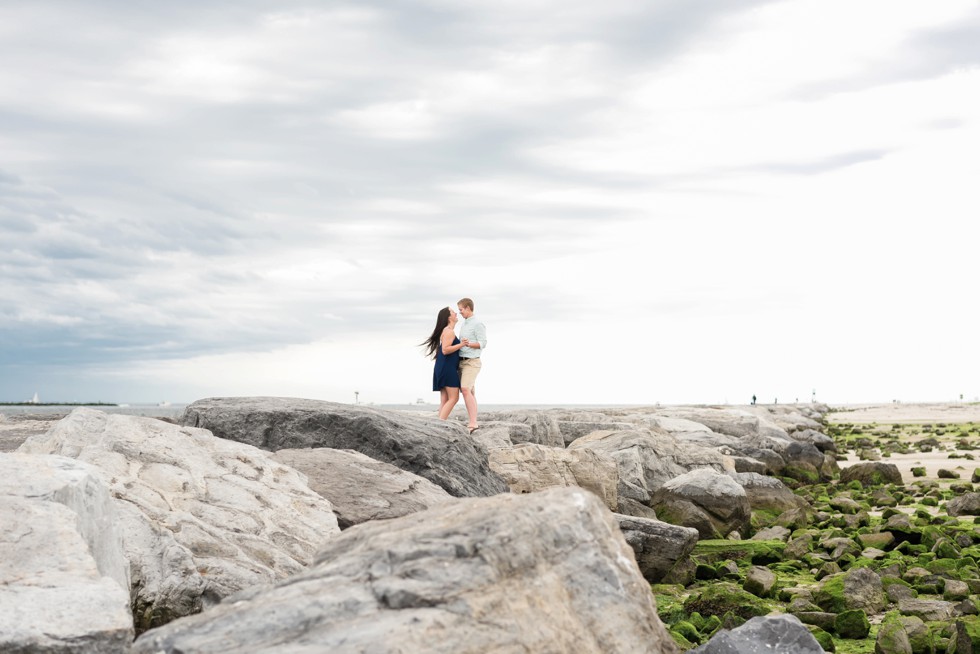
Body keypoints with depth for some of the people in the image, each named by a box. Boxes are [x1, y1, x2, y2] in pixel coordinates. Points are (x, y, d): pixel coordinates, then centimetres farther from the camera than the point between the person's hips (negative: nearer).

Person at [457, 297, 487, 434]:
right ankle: (473, 422, 11)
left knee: (465, 389, -22)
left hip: (472, 362, -9)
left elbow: (483, 343, -15)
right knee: (470, 393, 8)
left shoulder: (477, 324, -7)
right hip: (462, 362, 9)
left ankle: (473, 423, -25)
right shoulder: (464, 325, 18)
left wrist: (469, 344, -28)